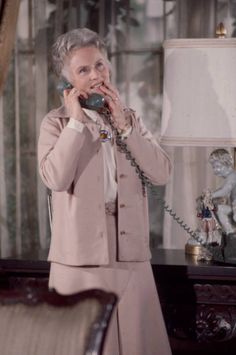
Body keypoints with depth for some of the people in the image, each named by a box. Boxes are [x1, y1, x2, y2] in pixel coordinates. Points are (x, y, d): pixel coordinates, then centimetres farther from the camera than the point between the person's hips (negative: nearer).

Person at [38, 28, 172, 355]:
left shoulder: (130, 118, 10)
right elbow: (55, 178, -19)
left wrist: (122, 124, -6)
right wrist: (76, 121, -13)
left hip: (131, 256, 3)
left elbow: (161, 174, -2)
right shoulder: (57, 123, -1)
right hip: (81, 259, -3)